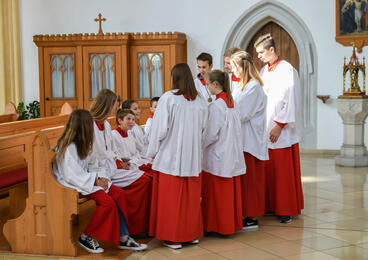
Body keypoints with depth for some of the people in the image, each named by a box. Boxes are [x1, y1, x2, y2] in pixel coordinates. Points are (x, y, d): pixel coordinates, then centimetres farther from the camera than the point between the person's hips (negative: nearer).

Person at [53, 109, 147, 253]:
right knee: (108, 202, -25)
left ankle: (123, 238, -5)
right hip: (73, 186, -9)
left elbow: (93, 165, 14)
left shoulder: (84, 146, 11)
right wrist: (96, 182, -19)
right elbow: (72, 176, -24)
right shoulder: (67, 149, -20)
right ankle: (85, 237, -9)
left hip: (87, 180, 10)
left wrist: (101, 177, -6)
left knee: (120, 194, -7)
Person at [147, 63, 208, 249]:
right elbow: (203, 130, 10)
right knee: (191, 197, 14)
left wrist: (152, 152, 1)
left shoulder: (168, 98, -12)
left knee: (171, 198, 4)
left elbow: (160, 128, -11)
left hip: (171, 156, -5)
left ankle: (173, 238, 9)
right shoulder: (200, 102, 3)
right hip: (192, 157, 5)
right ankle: (192, 234, 23)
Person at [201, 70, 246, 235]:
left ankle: (218, 226, 9)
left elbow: (211, 134, -19)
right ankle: (233, 223, 22)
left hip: (218, 157, -8)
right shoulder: (231, 102, 8)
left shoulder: (216, 105, -18)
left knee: (217, 193, 2)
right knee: (231, 189, 14)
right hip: (232, 154, 8)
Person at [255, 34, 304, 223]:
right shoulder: (264, 71, 14)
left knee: (284, 171, -1)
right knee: (269, 170, 8)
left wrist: (279, 126, -17)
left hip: (282, 131, -7)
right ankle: (271, 206, 17)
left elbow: (290, 101, -14)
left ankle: (287, 209, 7)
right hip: (265, 129, 7)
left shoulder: (287, 70, -9)